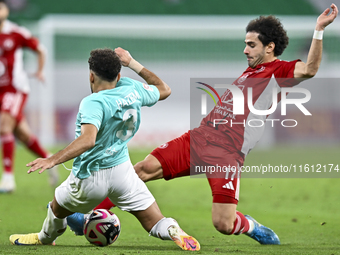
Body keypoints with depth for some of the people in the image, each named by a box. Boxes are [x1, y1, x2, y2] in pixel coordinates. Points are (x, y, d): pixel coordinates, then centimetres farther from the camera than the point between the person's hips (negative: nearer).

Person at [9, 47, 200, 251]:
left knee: (57, 209, 27)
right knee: (157, 225, 4)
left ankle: (46, 237, 51)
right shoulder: (132, 89, -5)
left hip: (89, 178, -4)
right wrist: (132, 63, 18)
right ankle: (175, 232, -26)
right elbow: (164, 90, 16)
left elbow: (88, 140, -41)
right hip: (122, 170, 5)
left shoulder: (93, 103, -25)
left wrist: (53, 160, -46)